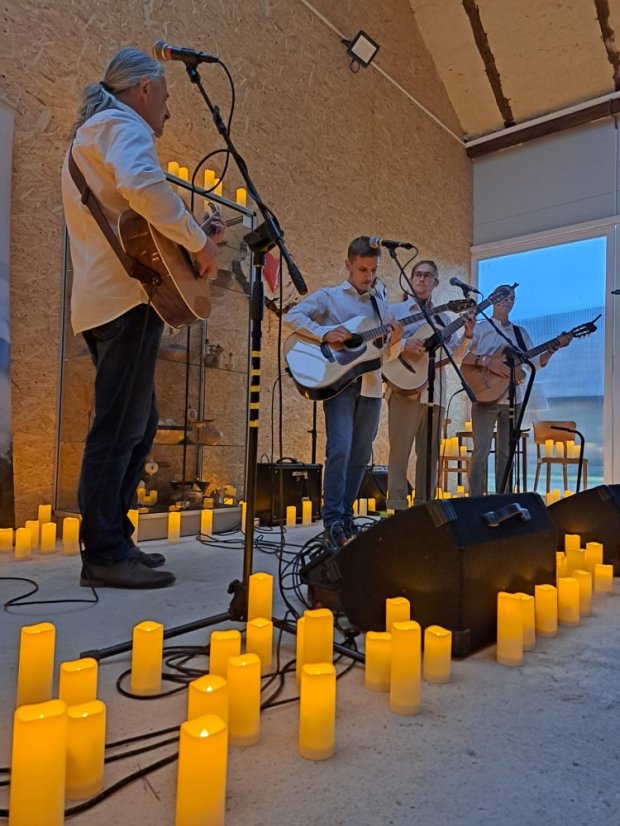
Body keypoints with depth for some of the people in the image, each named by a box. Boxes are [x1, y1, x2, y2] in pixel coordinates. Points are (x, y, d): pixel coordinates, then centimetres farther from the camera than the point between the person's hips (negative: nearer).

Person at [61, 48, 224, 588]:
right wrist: (199, 241, -15)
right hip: (128, 297, -10)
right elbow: (141, 185, -26)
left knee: (137, 426, 12)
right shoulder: (124, 125, -2)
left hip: (103, 299, 10)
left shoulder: (90, 133, 30)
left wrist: (190, 236, 23)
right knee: (120, 429, -10)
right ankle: (105, 555, -4)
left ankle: (113, 541, 18)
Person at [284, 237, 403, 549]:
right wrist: (324, 333, -20)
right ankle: (332, 522, -9)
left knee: (360, 457, 7)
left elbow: (386, 353, 16)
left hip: (371, 386, 5)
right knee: (340, 450, -17)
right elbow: (292, 316, -7)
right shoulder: (329, 296, 4)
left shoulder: (381, 304, 17)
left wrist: (394, 342, -6)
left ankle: (345, 519, 17)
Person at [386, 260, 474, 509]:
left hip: (434, 392, 5)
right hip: (405, 388, -4)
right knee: (400, 448, -5)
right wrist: (404, 345, -19)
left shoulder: (442, 318, 19)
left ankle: (425, 504, 13)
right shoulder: (396, 310, 7)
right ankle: (397, 505, 1)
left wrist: (467, 336, -1)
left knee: (430, 451, 6)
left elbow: (455, 356, 15)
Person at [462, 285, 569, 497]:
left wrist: (554, 348, -1)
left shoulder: (520, 333, 16)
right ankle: (475, 500, -2)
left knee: (506, 452, 8)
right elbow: (462, 356, -12)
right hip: (486, 397, -5)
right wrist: (488, 362, -23)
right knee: (481, 451, -8)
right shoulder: (480, 328, 1)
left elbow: (536, 362, 13)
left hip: (513, 399, 5)